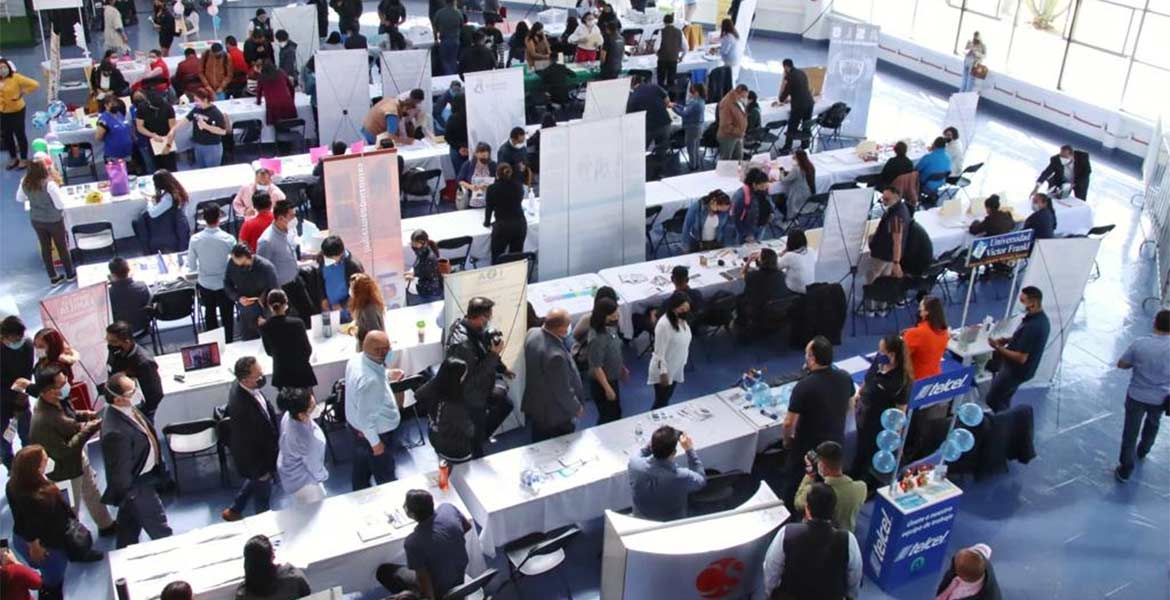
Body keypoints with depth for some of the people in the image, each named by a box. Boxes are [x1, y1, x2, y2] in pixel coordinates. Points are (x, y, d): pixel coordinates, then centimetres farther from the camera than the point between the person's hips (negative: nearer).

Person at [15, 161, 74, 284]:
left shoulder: (25, 183, -11)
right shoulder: (49, 184, -29)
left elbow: (19, 199, 6)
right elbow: (60, 205, -24)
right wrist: (57, 190, -8)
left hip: (36, 220, 5)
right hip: (53, 220, -5)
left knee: (45, 248, 18)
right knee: (62, 247, 14)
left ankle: (53, 277, 30)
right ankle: (70, 274, 30)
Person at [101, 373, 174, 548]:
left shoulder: (125, 409, -10)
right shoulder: (116, 432, -39)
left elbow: (146, 430, 8)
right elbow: (121, 471, -28)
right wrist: (130, 494, -16)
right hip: (137, 484, -9)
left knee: (129, 523, 29)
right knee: (160, 529, 12)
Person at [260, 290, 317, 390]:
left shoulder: (264, 327, -11)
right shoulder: (296, 323, -20)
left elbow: (269, 352, 5)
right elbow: (307, 350, -7)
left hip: (281, 375, 3)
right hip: (301, 372, -3)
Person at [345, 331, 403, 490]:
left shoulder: (357, 359, -12)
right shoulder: (370, 380, -40)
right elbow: (366, 416, -30)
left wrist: (387, 376, 5)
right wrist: (375, 442, -19)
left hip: (356, 425, 9)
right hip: (372, 432, -9)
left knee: (361, 467, 31)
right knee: (385, 477, 17)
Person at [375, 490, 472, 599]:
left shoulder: (414, 542, -34)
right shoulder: (447, 508, -20)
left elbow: (423, 578, -24)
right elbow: (467, 526, 1)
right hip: (460, 575, 5)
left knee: (383, 571, 13)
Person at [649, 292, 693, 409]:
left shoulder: (681, 320, -4)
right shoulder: (664, 325, -30)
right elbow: (659, 352, -24)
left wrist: (683, 363, 18)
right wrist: (663, 373, -19)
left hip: (676, 369, 8)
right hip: (664, 371, -8)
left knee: (666, 400, 22)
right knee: (661, 403, 4)